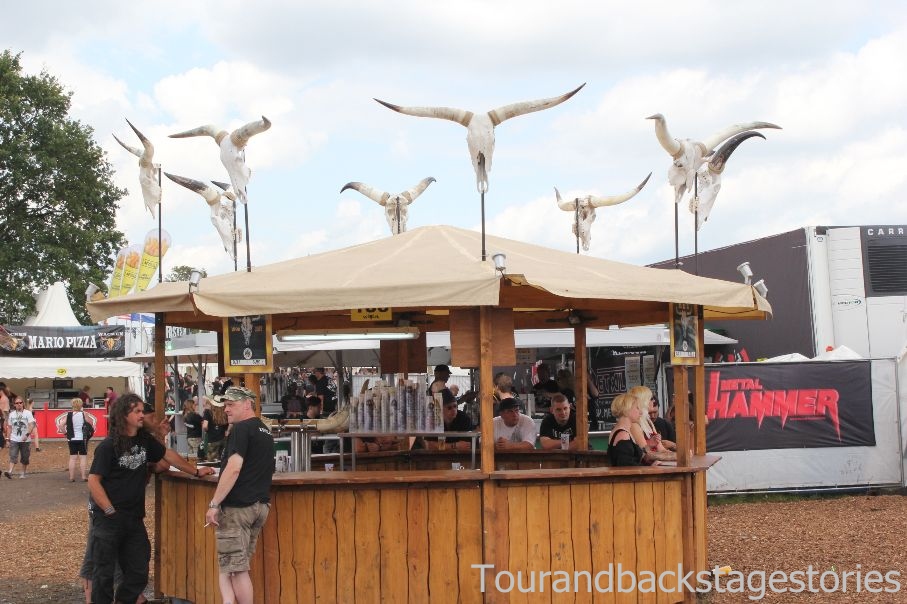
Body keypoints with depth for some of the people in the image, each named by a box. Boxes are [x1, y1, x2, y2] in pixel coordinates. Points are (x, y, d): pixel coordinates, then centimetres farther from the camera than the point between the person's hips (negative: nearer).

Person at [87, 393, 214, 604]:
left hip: (134, 518, 7)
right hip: (108, 518, -6)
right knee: (104, 573, 0)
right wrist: (110, 512, -16)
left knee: (138, 572, 6)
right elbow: (93, 481, -14)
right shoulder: (108, 446, -12)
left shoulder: (144, 439, 8)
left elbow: (167, 455, 23)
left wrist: (196, 471, 23)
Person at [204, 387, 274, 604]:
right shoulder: (265, 431, 17)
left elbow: (234, 468, -20)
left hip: (238, 506, -9)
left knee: (235, 568, -3)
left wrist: (214, 504, -19)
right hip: (261, 504, 9)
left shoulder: (241, 429, -11)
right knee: (239, 566, 13)